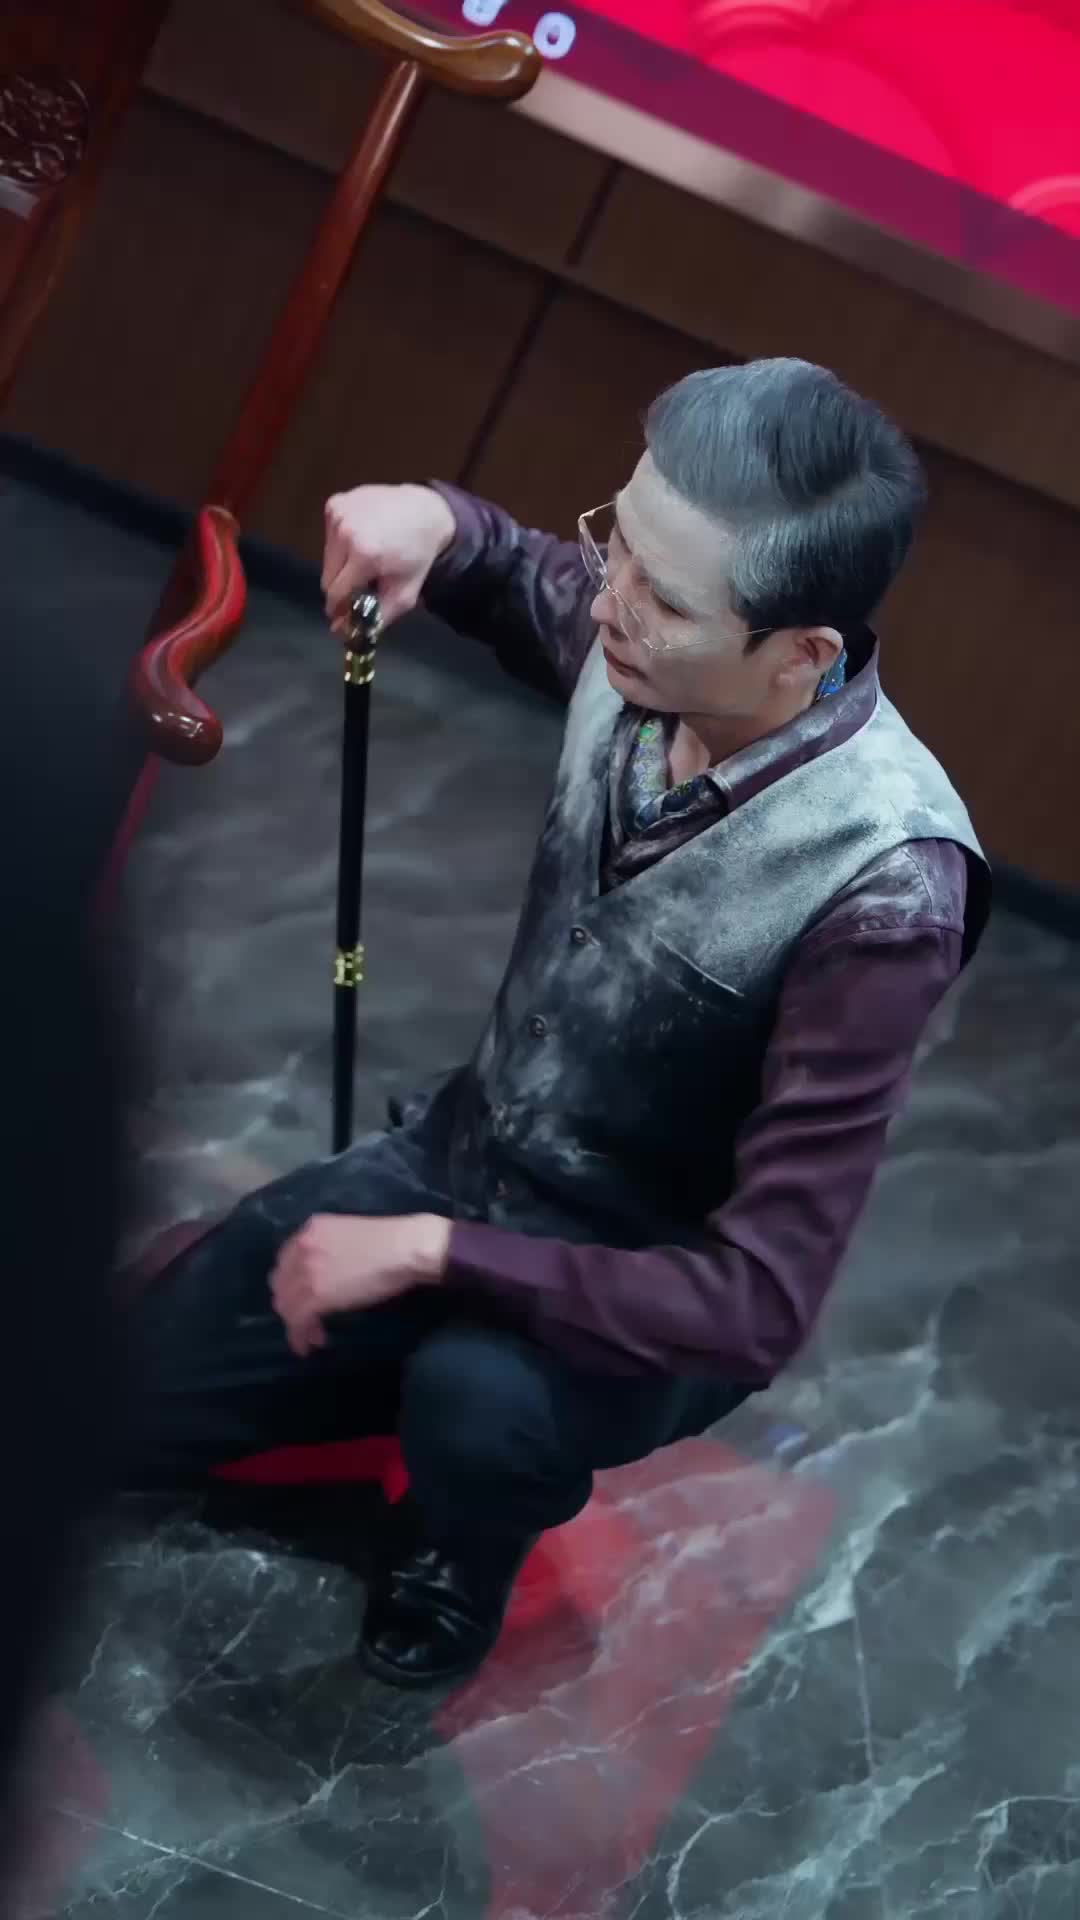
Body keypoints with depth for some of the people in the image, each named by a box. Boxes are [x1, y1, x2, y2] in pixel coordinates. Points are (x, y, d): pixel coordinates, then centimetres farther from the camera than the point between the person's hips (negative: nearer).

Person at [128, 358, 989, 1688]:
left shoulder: (883, 889, -34)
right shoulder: (641, 646, -17)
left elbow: (760, 1304, -33)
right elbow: (516, 577, 10)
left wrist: (435, 1252, -29)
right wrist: (435, 526, -14)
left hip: (649, 1298, -5)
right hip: (463, 1152, 5)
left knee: (477, 1398, -37)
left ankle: (458, 1563, -1)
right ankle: (442, 1373, 26)